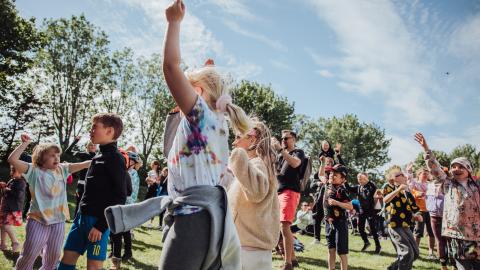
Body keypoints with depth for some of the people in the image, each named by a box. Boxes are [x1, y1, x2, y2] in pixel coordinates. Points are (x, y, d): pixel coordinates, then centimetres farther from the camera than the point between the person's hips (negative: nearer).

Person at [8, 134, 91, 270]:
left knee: (53, 256, 16)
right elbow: (12, 159, -16)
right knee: (28, 255, 4)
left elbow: (82, 165, 2)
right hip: (38, 220, -4)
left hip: (58, 220, 4)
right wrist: (25, 144, -17)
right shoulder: (33, 171, -6)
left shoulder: (62, 169, 5)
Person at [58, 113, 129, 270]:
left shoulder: (115, 158, -12)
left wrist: (101, 225, -19)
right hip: (83, 216, 9)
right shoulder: (99, 156, 13)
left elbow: (120, 197, -16)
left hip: (98, 220, -8)